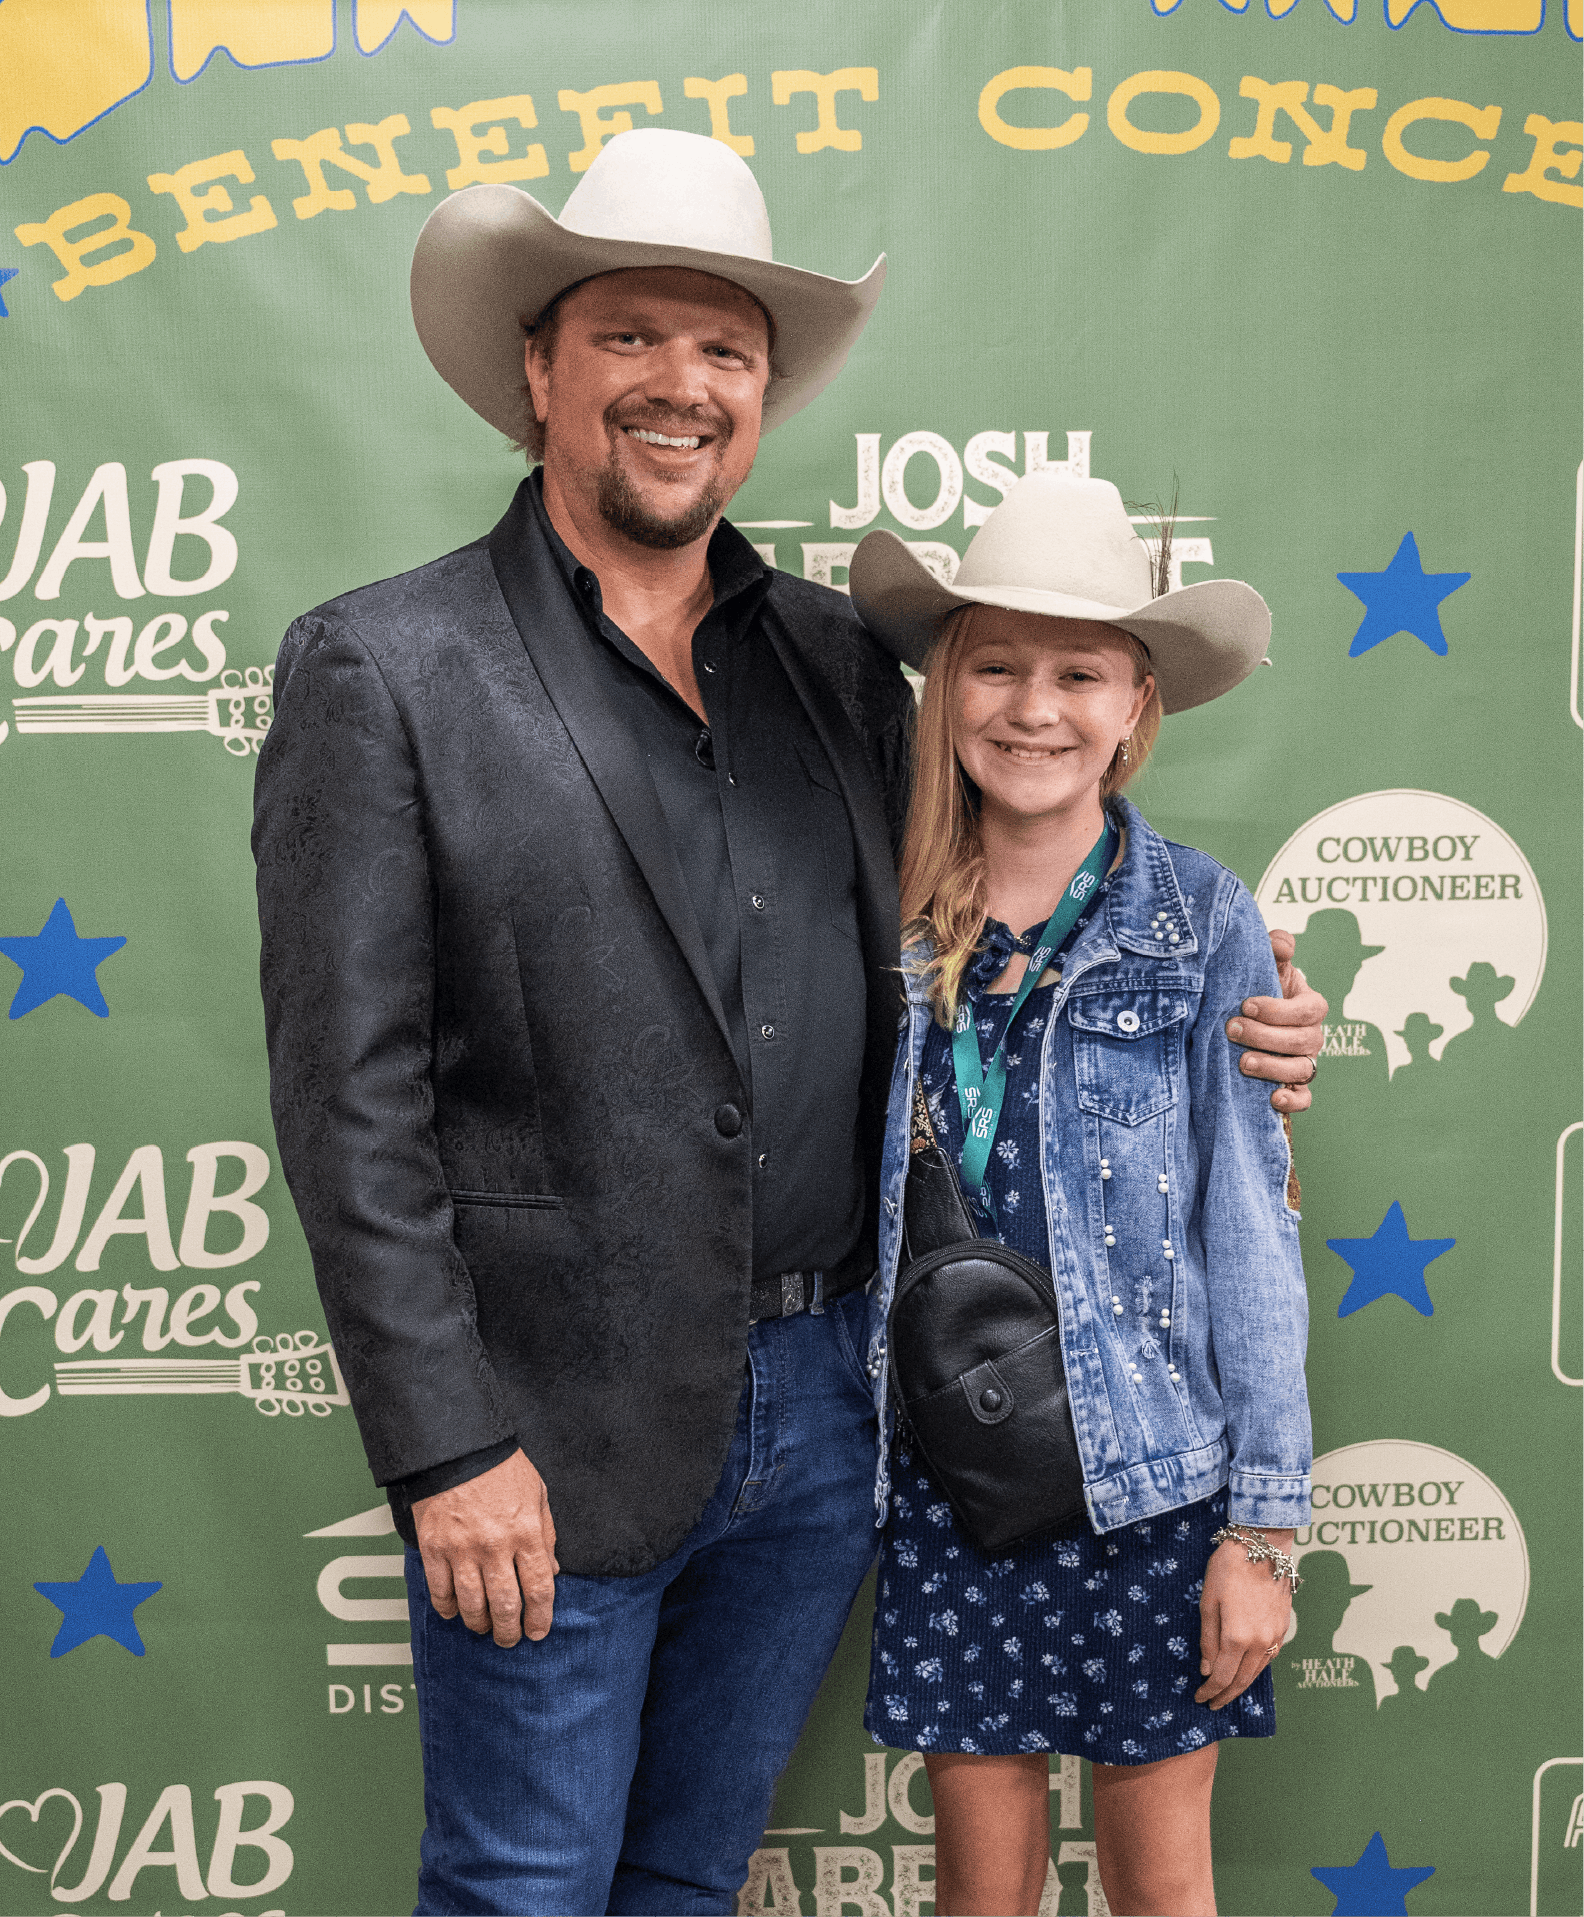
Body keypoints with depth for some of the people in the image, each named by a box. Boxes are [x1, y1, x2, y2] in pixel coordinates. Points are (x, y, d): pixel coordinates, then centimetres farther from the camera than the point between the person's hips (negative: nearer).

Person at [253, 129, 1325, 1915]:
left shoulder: (838, 656, 7)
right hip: (554, 1436, -4)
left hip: (825, 1412, 5)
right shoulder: (381, 667, -8)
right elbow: (349, 1099, -12)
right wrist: (444, 1451, -14)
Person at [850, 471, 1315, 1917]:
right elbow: (854, 1205, 8)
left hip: (1154, 1470, -1)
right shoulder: (891, 917, 0)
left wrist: (1265, 1522, -7)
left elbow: (1251, 1227, -6)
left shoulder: (1201, 921, -6)